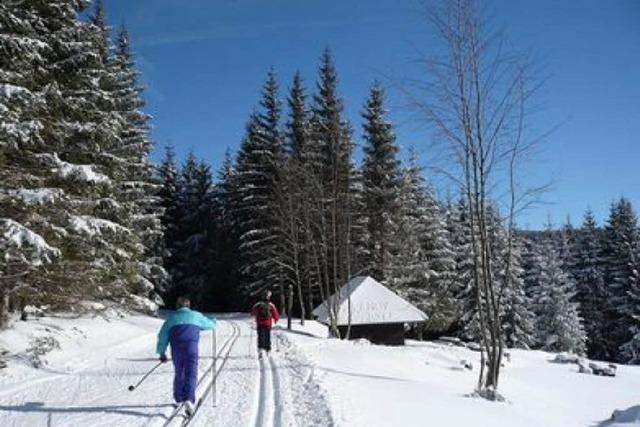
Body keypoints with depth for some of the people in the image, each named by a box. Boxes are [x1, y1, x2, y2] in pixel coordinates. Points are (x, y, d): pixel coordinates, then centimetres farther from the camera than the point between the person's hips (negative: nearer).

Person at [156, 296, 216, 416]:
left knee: (178, 372, 19)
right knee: (191, 373, -7)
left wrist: (162, 352, 17)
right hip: (191, 345, -2)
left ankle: (179, 398, 28)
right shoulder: (196, 315, 18)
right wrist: (214, 322, 54)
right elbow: (209, 324, 31)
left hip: (176, 347, 2)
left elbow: (162, 335, 14)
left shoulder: (172, 317, 20)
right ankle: (189, 399, -25)